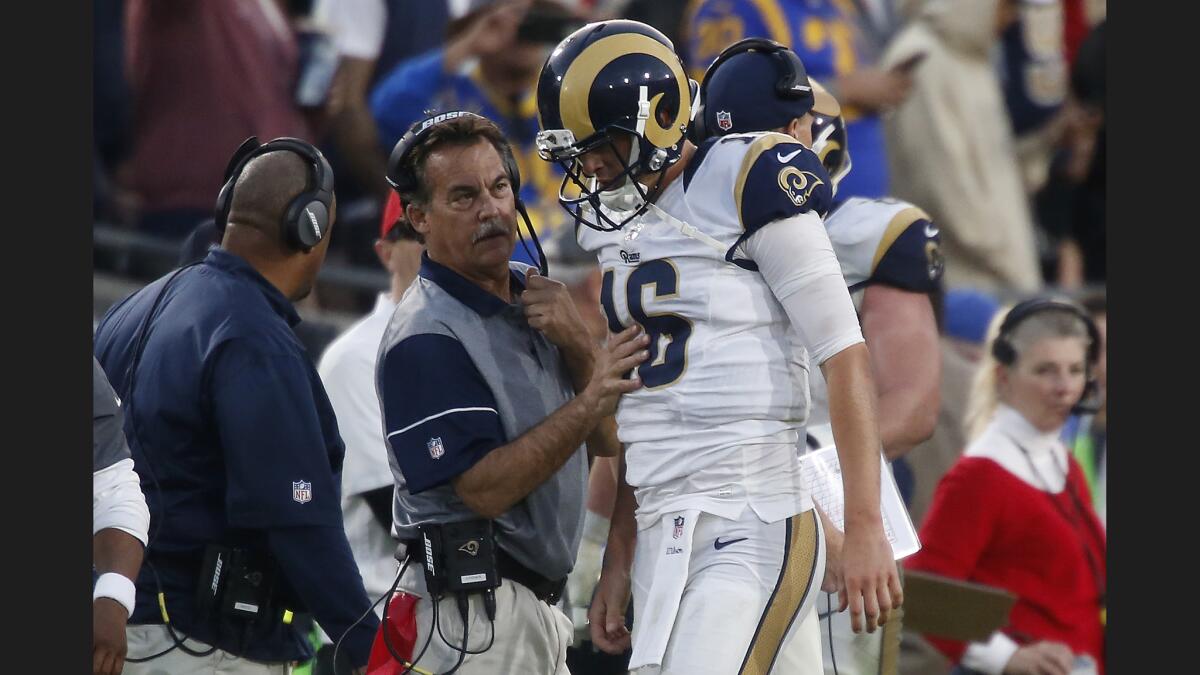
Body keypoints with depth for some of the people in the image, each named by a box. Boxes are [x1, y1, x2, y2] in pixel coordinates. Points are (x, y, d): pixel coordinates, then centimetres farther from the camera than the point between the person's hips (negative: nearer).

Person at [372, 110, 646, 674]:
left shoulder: (532, 295, 12)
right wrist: (589, 402, -26)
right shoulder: (424, 337, -15)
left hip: (537, 603, 8)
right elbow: (484, 489, -21)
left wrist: (575, 342, -8)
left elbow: (608, 439, 9)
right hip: (469, 609, -8)